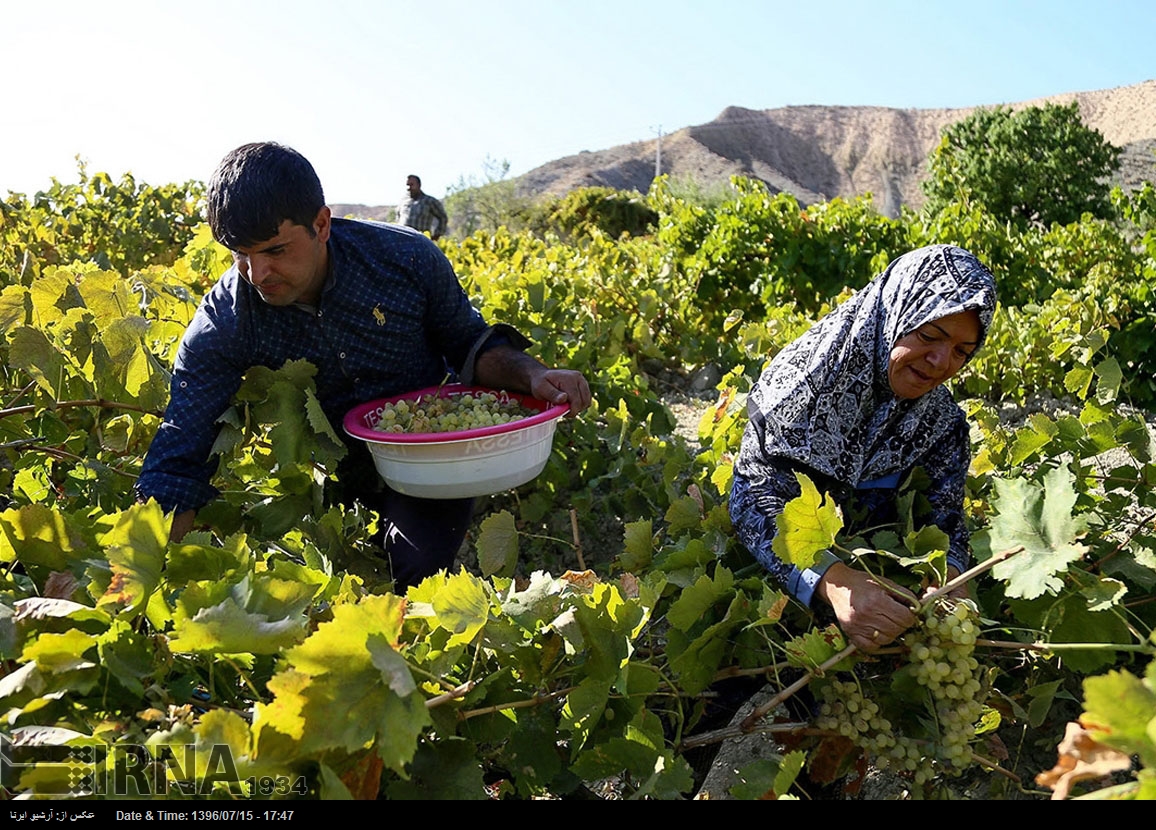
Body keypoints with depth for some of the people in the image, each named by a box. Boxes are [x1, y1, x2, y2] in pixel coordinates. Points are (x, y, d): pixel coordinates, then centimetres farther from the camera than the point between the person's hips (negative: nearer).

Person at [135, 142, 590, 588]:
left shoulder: (407, 258, -19)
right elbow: (177, 469, -20)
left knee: (414, 573, -24)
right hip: (326, 475, 3)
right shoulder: (220, 328, -19)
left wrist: (531, 374, -24)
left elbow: (470, 345, -3)